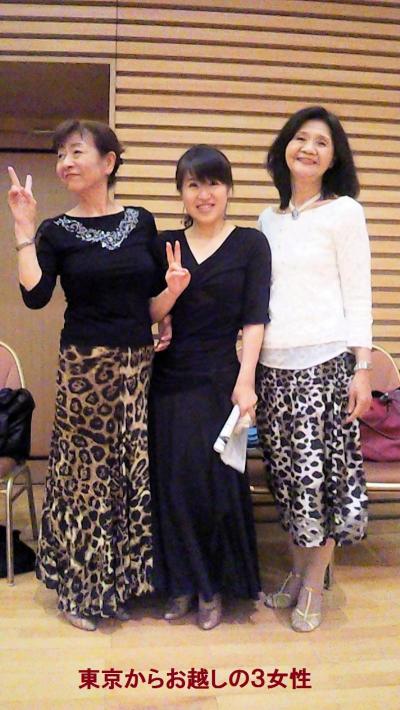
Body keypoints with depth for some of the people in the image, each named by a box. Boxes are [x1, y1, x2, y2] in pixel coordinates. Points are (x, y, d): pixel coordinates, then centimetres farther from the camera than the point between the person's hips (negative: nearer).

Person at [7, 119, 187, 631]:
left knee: (133, 471, 8)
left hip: (138, 364, 3)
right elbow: (34, 296, -14)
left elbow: (152, 304, 10)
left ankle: (116, 586, 28)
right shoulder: (56, 231, 2)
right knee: (85, 471, 4)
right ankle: (77, 589, 25)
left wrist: (173, 289, -10)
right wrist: (24, 229, -14)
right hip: (84, 367, -3)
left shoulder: (141, 222, 8)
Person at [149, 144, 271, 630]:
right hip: (167, 380, 3)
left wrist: (245, 381, -14)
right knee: (170, 483, 7)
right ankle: (180, 583, 27)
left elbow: (254, 319, -6)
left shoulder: (250, 244, 0)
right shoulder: (165, 244, 8)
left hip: (218, 380, -3)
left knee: (215, 485, 3)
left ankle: (213, 586, 24)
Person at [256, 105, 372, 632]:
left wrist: (362, 368, -9)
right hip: (272, 364, 5)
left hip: (325, 362, -4)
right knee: (287, 473, 9)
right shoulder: (268, 219, 14)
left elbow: (358, 294, -3)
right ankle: (297, 571, 27)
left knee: (322, 471, 0)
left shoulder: (344, 211, 1)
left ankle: (314, 585, 18)